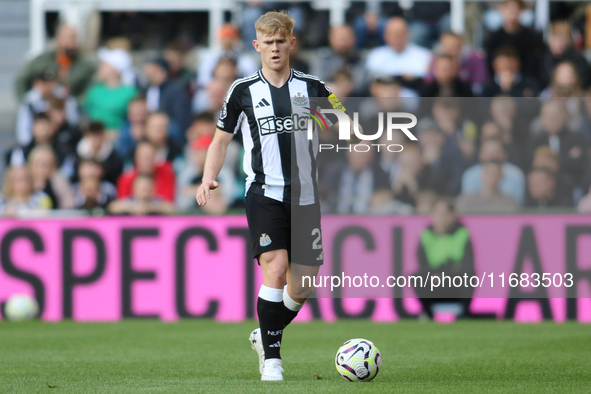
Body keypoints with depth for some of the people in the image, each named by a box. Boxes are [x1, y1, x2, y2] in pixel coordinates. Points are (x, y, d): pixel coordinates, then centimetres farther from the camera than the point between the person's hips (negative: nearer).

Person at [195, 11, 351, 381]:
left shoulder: (313, 88, 6)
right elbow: (221, 141, 9)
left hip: (305, 197, 3)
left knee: (302, 286, 4)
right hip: (264, 193, -3)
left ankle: (266, 336, 31)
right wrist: (208, 180, -7)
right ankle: (272, 357, -12)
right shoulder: (244, 90, 3)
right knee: (275, 268, -21)